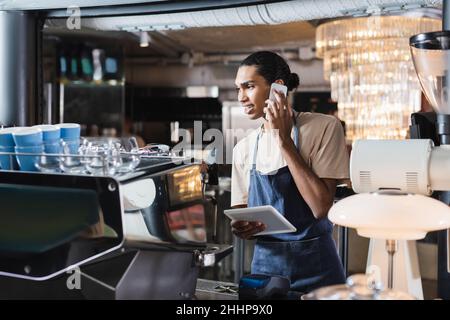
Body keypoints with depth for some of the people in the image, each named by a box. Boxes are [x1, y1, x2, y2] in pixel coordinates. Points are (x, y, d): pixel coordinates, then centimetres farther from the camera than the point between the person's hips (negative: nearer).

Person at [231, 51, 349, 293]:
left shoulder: (324, 128, -9)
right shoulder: (244, 148, 3)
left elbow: (322, 207, -19)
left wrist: (283, 140, -18)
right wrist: (241, 228, -14)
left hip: (315, 268, -3)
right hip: (264, 265, 4)